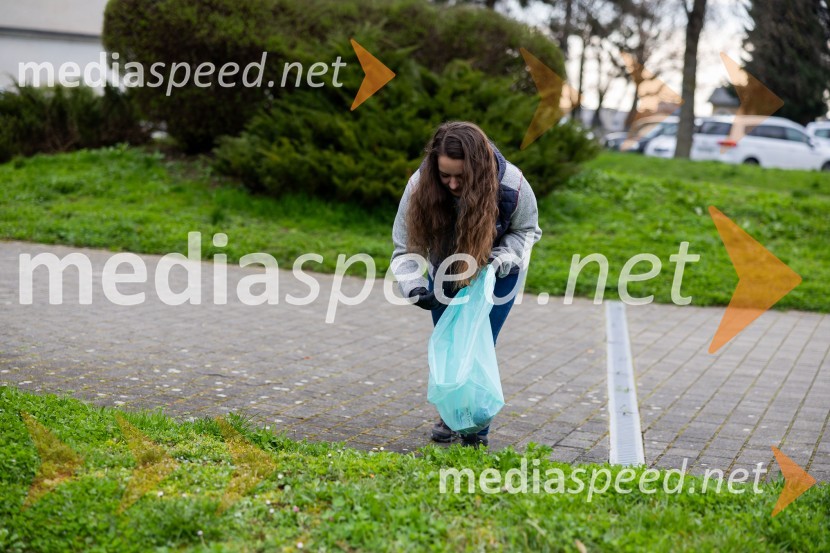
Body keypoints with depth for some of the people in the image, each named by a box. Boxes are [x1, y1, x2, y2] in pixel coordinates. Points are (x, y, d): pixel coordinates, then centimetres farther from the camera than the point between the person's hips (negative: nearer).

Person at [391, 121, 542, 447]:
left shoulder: (511, 185, -32)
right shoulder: (419, 186, -30)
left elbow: (526, 231, -11)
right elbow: (406, 247, -23)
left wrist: (500, 260, -29)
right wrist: (414, 287, -40)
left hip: (495, 274, -2)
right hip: (445, 273, 2)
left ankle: (477, 429, 5)